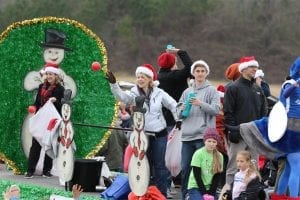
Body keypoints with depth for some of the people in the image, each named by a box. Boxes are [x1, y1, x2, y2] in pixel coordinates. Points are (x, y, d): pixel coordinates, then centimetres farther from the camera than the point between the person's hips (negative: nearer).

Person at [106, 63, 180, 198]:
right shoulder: (134, 94, -1)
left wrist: (178, 120, 1)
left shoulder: (159, 93, 1)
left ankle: (161, 194, 9)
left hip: (159, 134, 0)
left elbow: (173, 105, 10)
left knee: (160, 166, 3)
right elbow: (121, 96, -21)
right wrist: (113, 84, -36)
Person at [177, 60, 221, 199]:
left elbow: (216, 109, -7)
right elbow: (179, 113, 17)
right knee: (185, 168, 4)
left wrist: (201, 104, -21)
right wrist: (182, 110, -6)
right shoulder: (187, 92, 18)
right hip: (187, 135, 5)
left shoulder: (211, 90, 4)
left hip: (203, 135, -5)